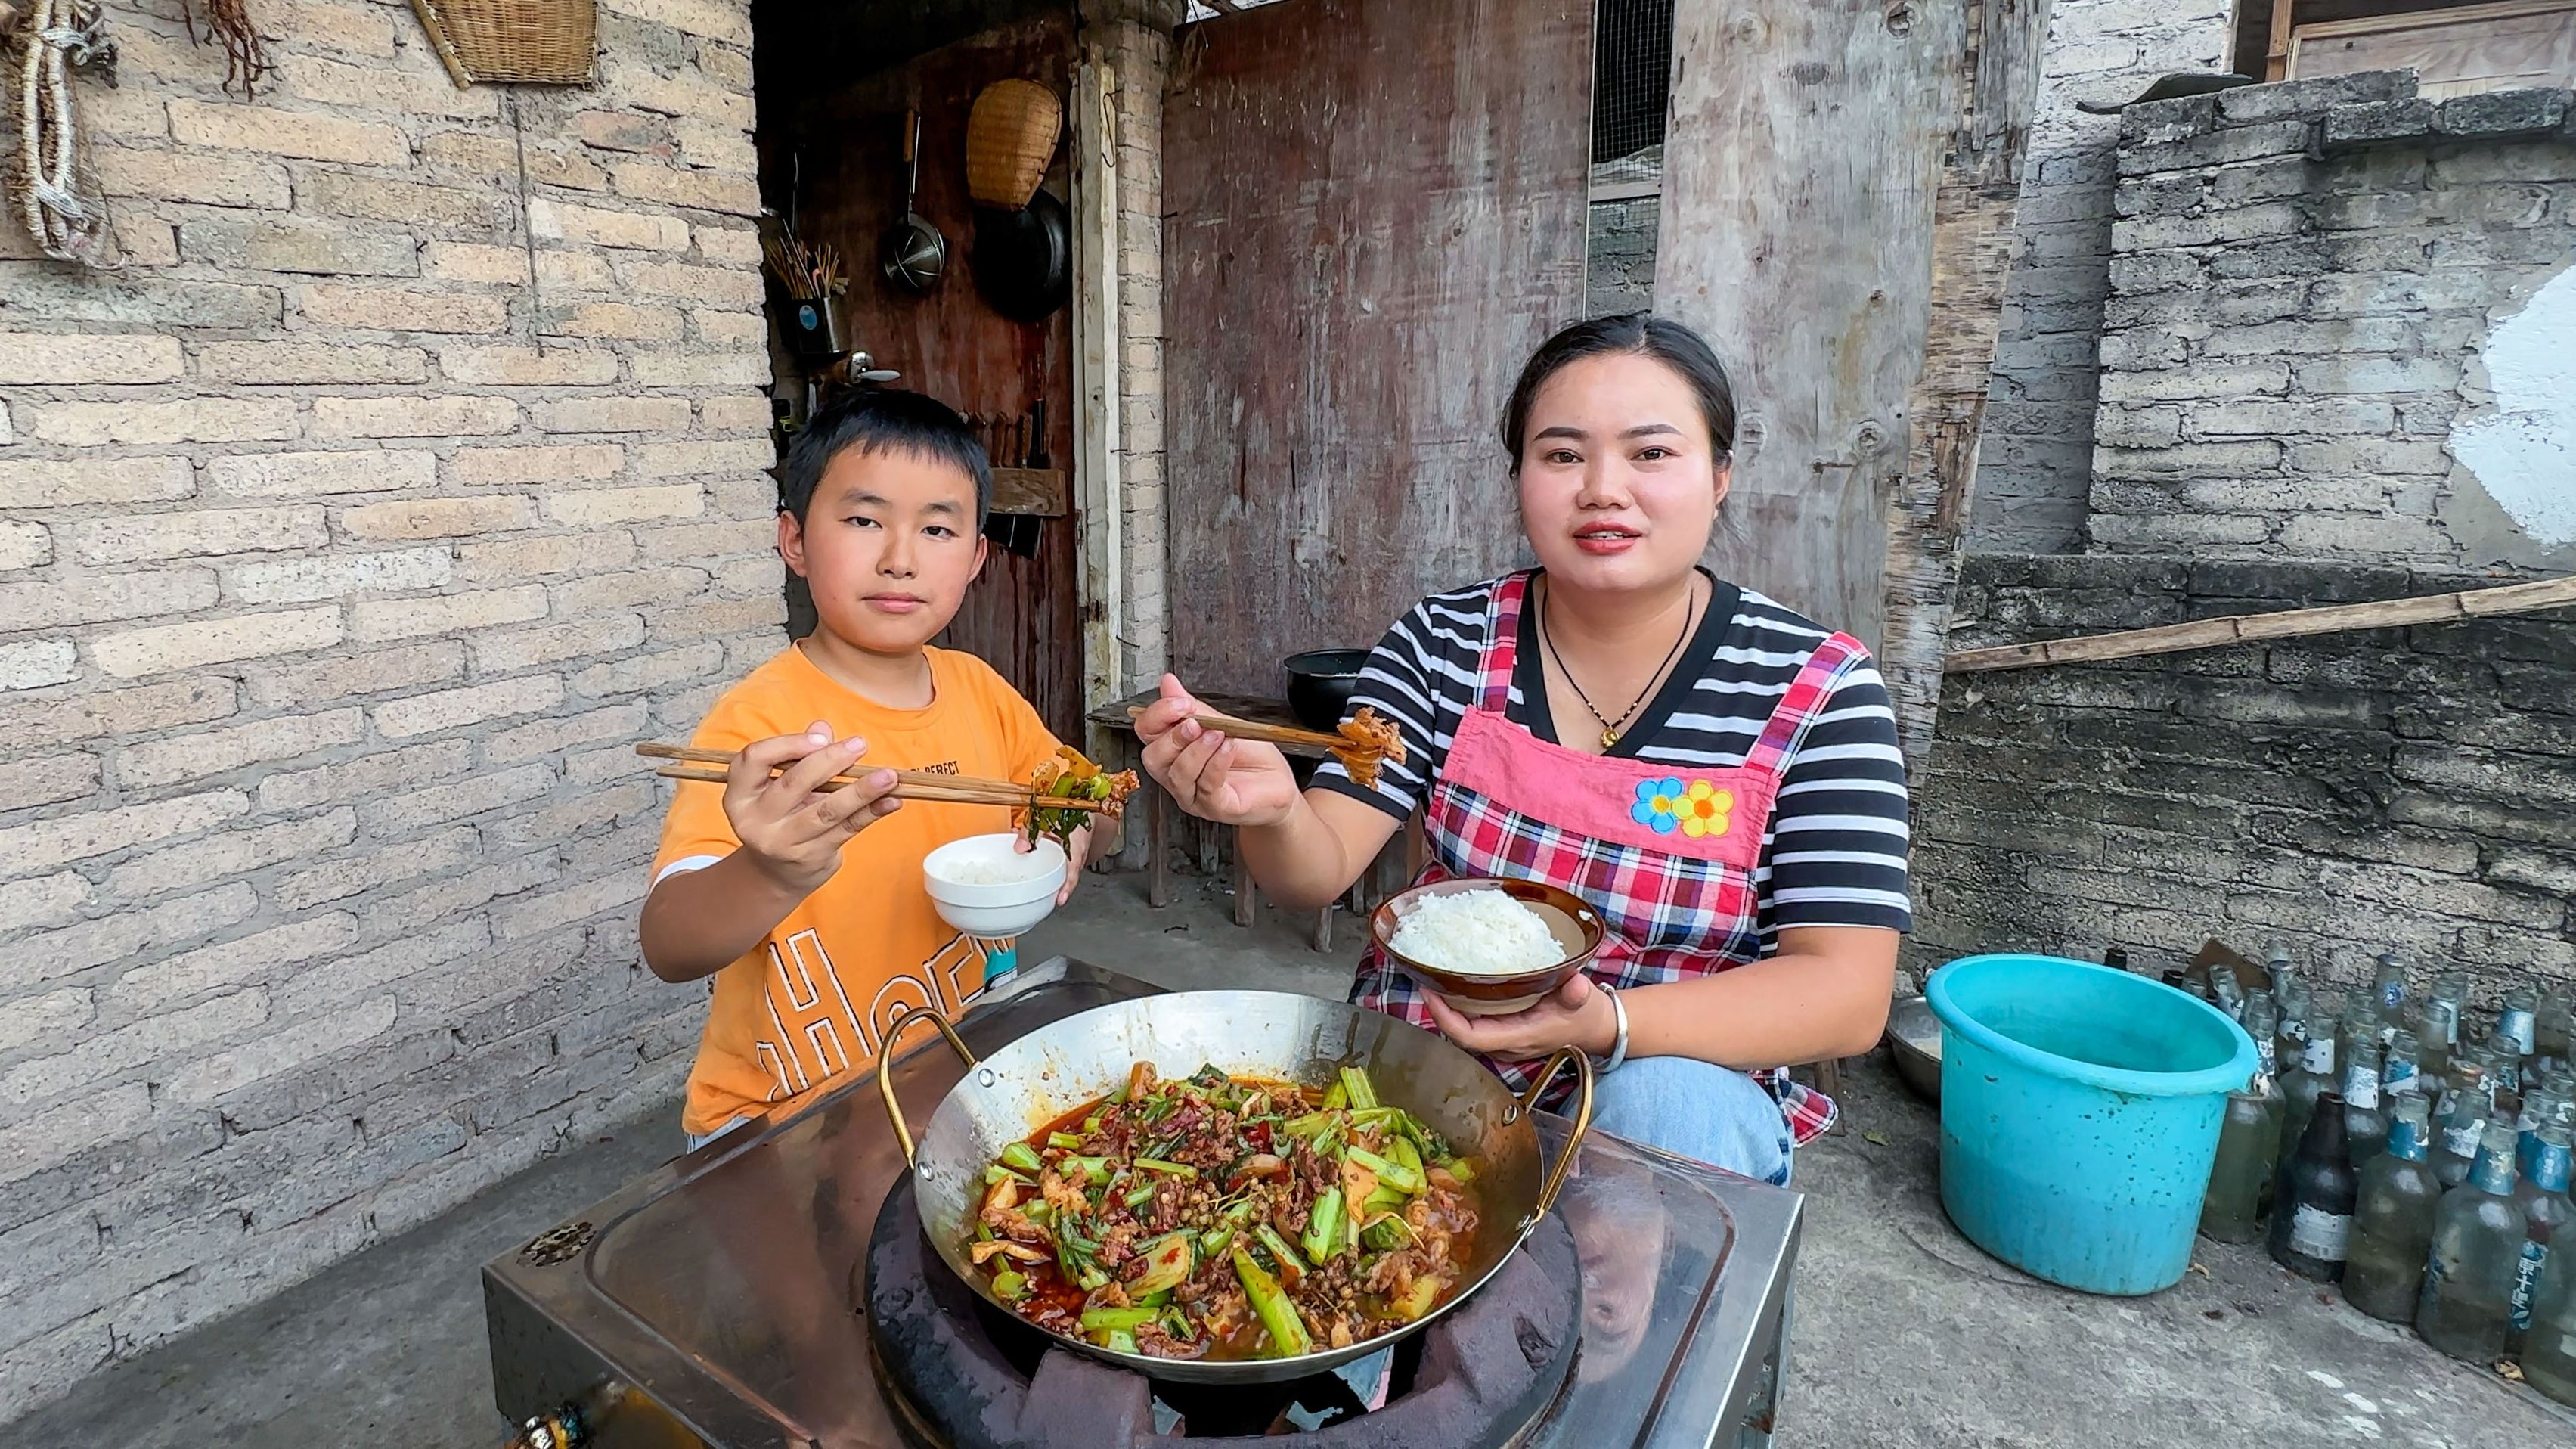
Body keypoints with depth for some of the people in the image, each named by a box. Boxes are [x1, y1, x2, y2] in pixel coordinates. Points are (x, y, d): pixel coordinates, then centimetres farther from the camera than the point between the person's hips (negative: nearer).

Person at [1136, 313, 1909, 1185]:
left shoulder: (1815, 688, -10)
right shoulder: (1443, 641, -4)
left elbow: (1846, 992, -14)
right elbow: (1320, 869, -9)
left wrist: (1607, 1024, -30)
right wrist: (1271, 811, -33)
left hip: (1684, 1080, -2)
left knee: (1665, 1105, -33)